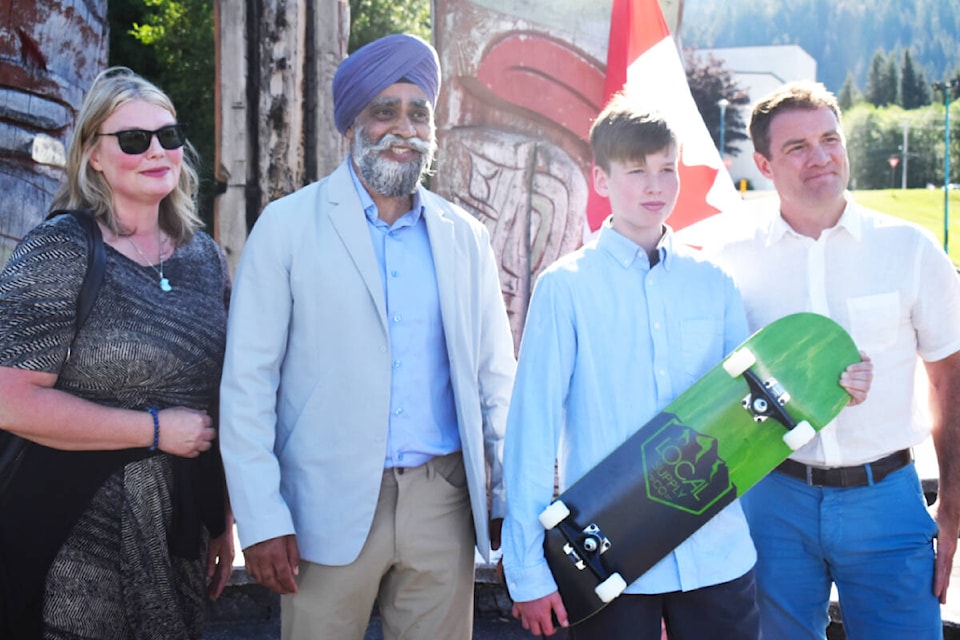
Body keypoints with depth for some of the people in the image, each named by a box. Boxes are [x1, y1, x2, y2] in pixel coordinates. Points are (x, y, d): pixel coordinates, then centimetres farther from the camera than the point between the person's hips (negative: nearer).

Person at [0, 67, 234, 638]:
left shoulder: (204, 255, 7)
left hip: (184, 534, 5)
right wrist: (156, 429, -16)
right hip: (83, 541, -5)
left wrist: (228, 520, 11)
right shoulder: (60, 251, -11)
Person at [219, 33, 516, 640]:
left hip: (442, 504, 3)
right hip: (330, 509, -3)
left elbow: (495, 381, 12)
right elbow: (248, 384, -5)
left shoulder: (465, 237, 9)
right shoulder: (288, 226, -2)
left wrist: (512, 500, 8)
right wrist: (262, 519, -10)